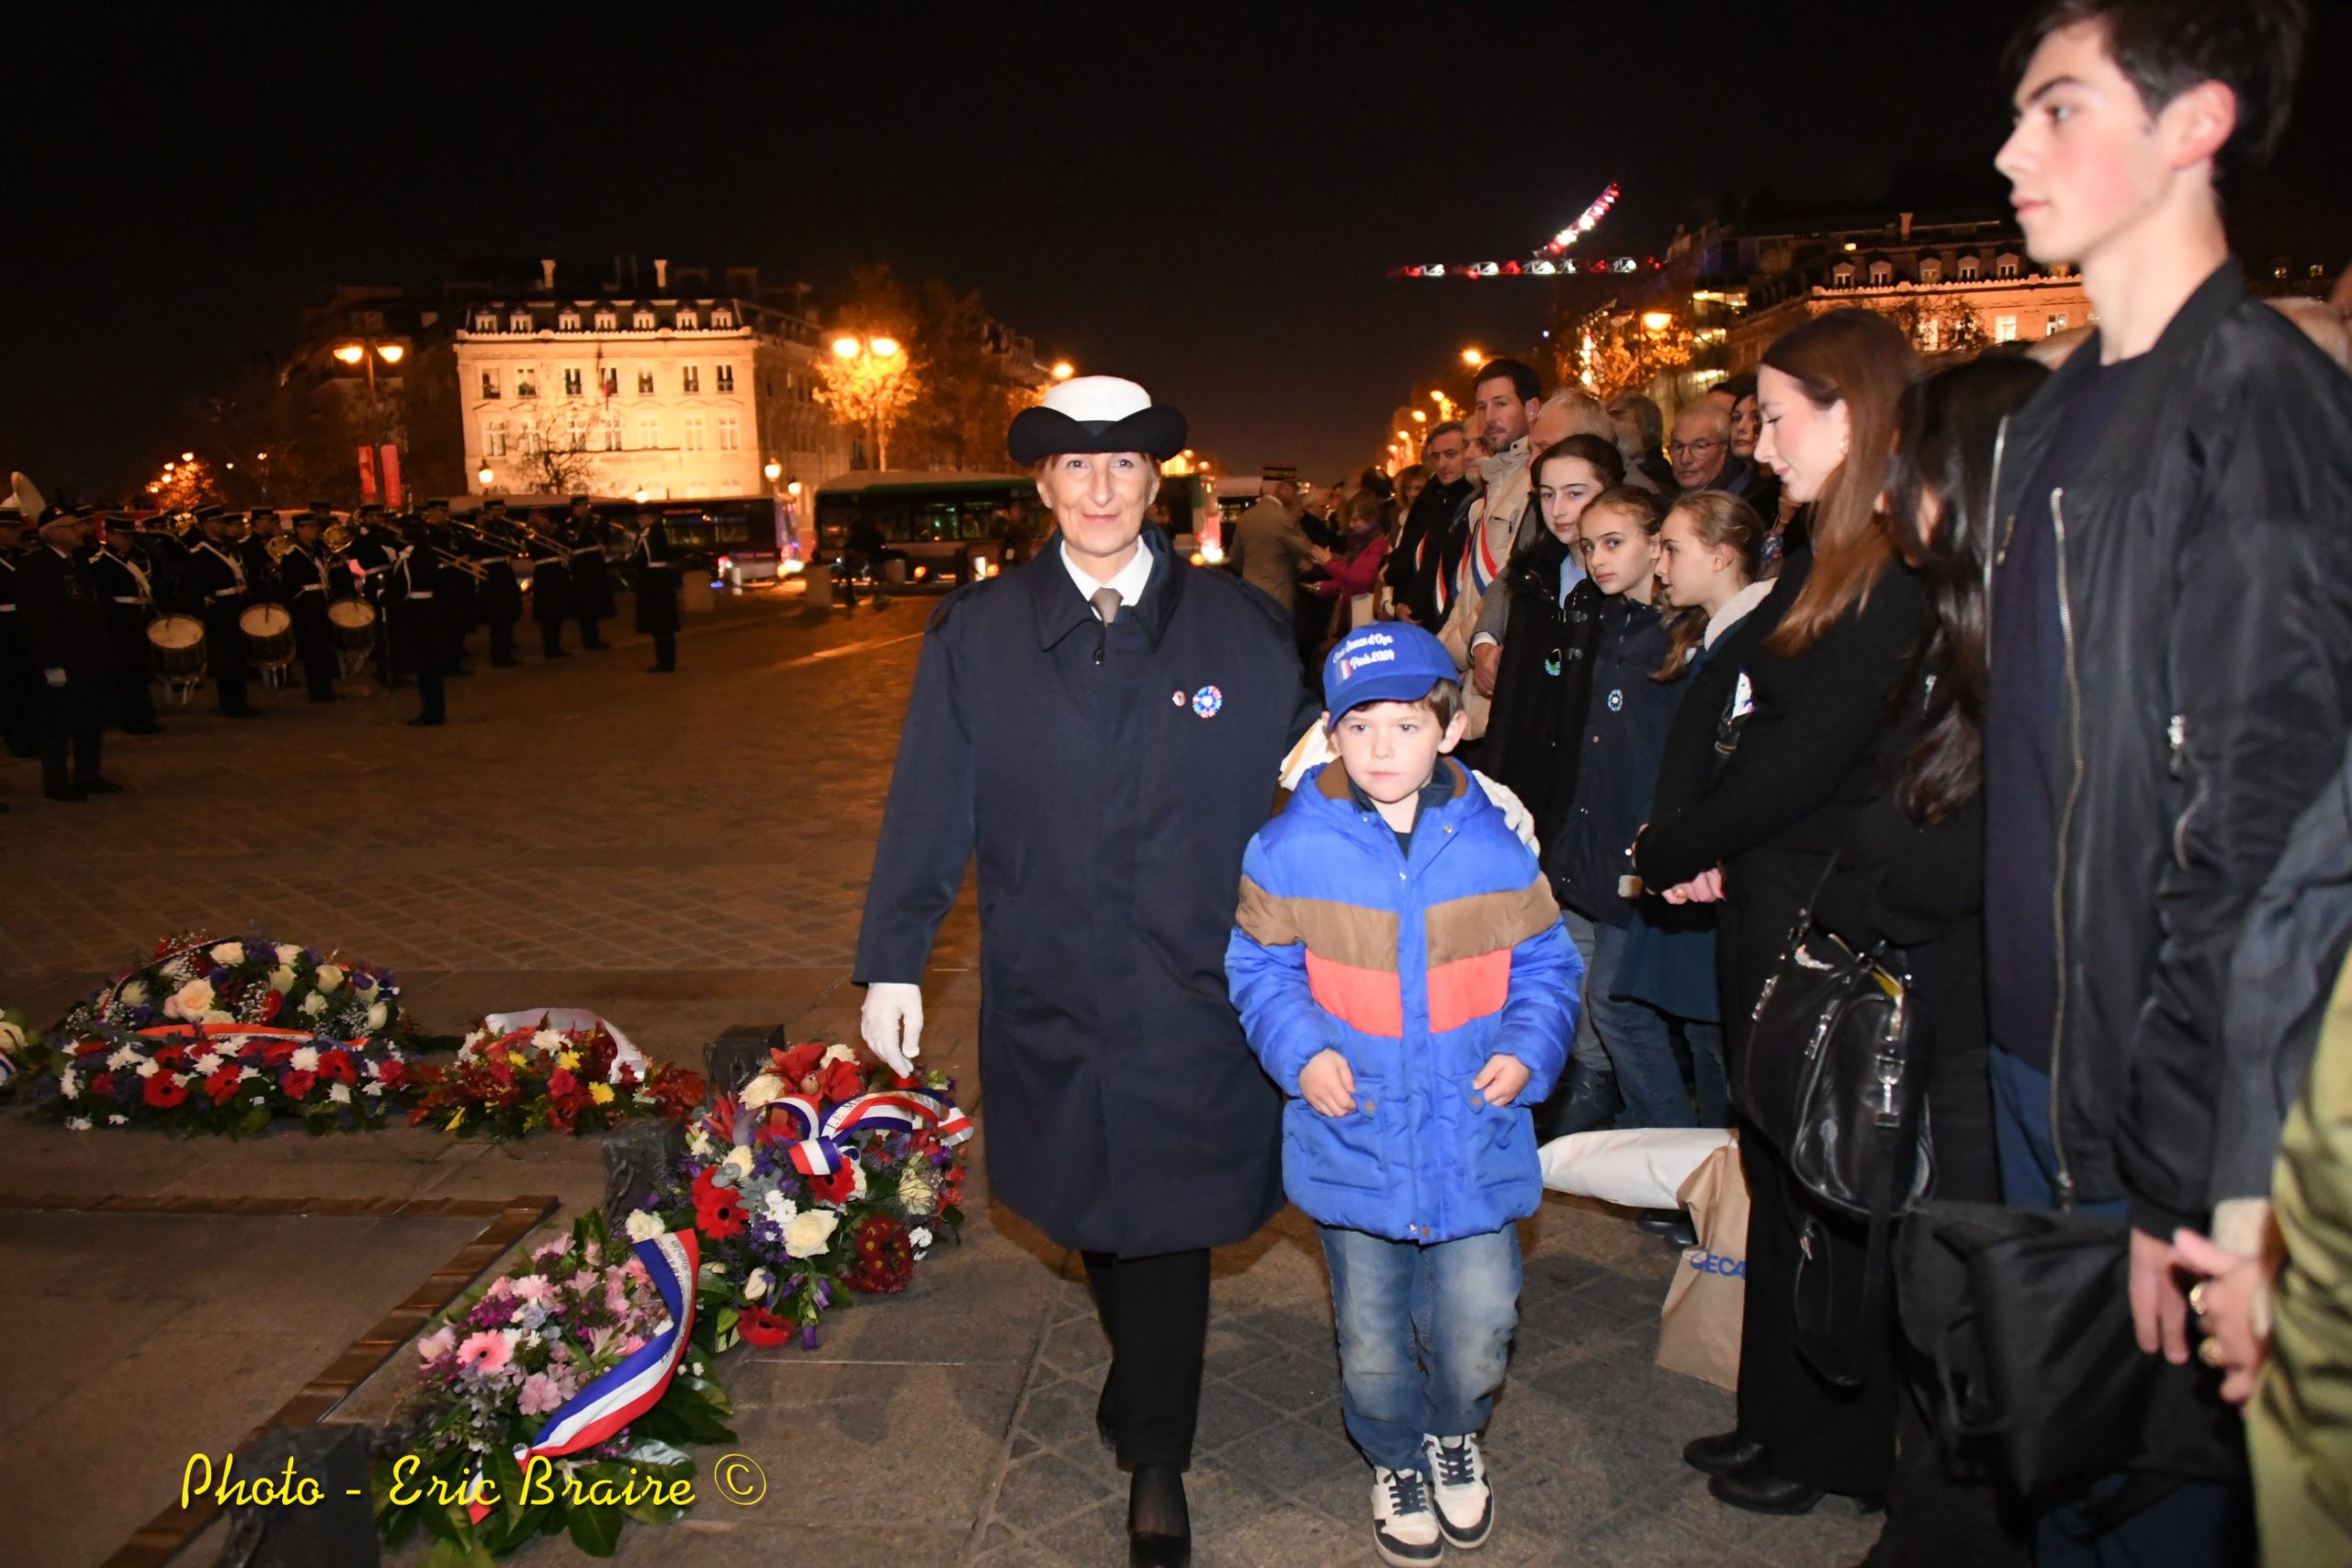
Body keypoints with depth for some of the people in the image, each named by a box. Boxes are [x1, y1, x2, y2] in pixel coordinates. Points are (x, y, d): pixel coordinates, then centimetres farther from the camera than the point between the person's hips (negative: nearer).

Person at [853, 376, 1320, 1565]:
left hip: (1194, 988, -1)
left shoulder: (1239, 629, 0)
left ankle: (1154, 1457, 24)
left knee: (1169, 1214, 4)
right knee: (1095, 1205, 16)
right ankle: (1146, 1378, 45)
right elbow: (928, 805, 1)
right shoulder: (975, 633, 1)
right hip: (1047, 987, 2)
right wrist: (893, 961, -1)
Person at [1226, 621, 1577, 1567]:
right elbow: (1261, 968, 1)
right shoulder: (1291, 851, -10)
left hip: (1474, 1147, 0)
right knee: (1372, 1340, 15)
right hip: (1352, 1144, 0)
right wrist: (1301, 1051, -14)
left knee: (1478, 1330, 7)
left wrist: (1528, 1048, -12)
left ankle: (1455, 1435, 42)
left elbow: (1544, 965, 5)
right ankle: (1395, 1460, 46)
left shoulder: (1496, 848, -7)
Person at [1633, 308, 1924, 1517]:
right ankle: (1780, 1422, 35)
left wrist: (1668, 852, -8)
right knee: (1780, 1173, 18)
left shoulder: (1898, 577, -20)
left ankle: (1833, 1446, 27)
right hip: (1767, 904, 9)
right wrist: (1697, 848, -1)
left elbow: (1807, 758, -21)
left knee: (1819, 1186, 7)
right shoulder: (1823, 559, 10)